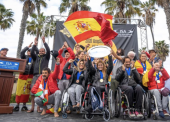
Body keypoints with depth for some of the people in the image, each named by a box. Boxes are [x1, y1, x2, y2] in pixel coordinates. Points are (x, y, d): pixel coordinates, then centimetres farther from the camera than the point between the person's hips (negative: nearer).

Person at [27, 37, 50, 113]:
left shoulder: (46, 57, 15)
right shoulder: (36, 57, 21)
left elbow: (48, 51, -1)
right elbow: (32, 53, 4)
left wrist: (44, 42, -4)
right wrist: (35, 44, -2)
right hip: (35, 75, 2)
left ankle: (38, 107, 0)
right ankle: (32, 107, 3)